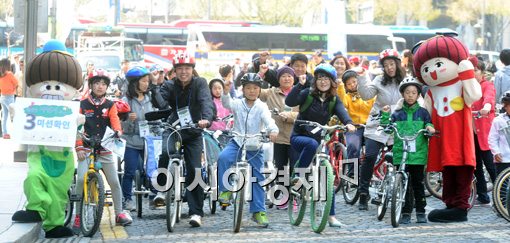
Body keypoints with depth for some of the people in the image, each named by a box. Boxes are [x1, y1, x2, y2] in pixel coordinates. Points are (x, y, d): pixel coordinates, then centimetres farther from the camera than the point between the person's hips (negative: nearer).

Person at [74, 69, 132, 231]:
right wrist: (79, 147, -11)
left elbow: (114, 120, -8)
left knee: (114, 181, 2)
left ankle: (119, 213, 16)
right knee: (81, 179, -18)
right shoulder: (83, 105, 3)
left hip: (104, 149, 2)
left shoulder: (110, 105, 9)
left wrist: (118, 131, -30)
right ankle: (78, 215, -6)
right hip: (86, 149, -2)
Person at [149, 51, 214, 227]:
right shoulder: (170, 86, -2)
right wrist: (154, 87, -35)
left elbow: (206, 101, -25)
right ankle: (160, 189, -12)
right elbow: (160, 104, -18)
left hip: (193, 132, 0)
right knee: (167, 152, -31)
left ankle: (196, 212, 1)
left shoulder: (200, 83, -6)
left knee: (194, 171, -7)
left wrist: (206, 118, -44)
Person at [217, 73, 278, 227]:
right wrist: (226, 92, -42)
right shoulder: (238, 104, 1)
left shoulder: (261, 107, -3)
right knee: (223, 157, -30)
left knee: (258, 178, 0)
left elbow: (268, 120, -20)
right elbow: (227, 103, -20)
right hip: (237, 142, 0)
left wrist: (273, 130, -42)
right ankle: (225, 190, -14)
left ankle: (258, 211, 9)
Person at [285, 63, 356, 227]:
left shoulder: (334, 100, -1)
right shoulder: (308, 94, -8)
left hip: (319, 139, 3)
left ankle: (331, 216, 3)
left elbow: (342, 112, -21)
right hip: (299, 137, -3)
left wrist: (348, 123, -42)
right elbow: (289, 102, -24)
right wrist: (300, 85, -35)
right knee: (312, 144, -39)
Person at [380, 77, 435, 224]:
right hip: (400, 154, 1)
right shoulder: (397, 114, 8)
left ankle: (420, 212, 14)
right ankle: (406, 212, 6)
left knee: (418, 183, 5)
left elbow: (428, 126, 8)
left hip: (418, 154, 0)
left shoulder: (422, 113, 7)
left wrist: (430, 128, -15)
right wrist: (385, 115, -8)